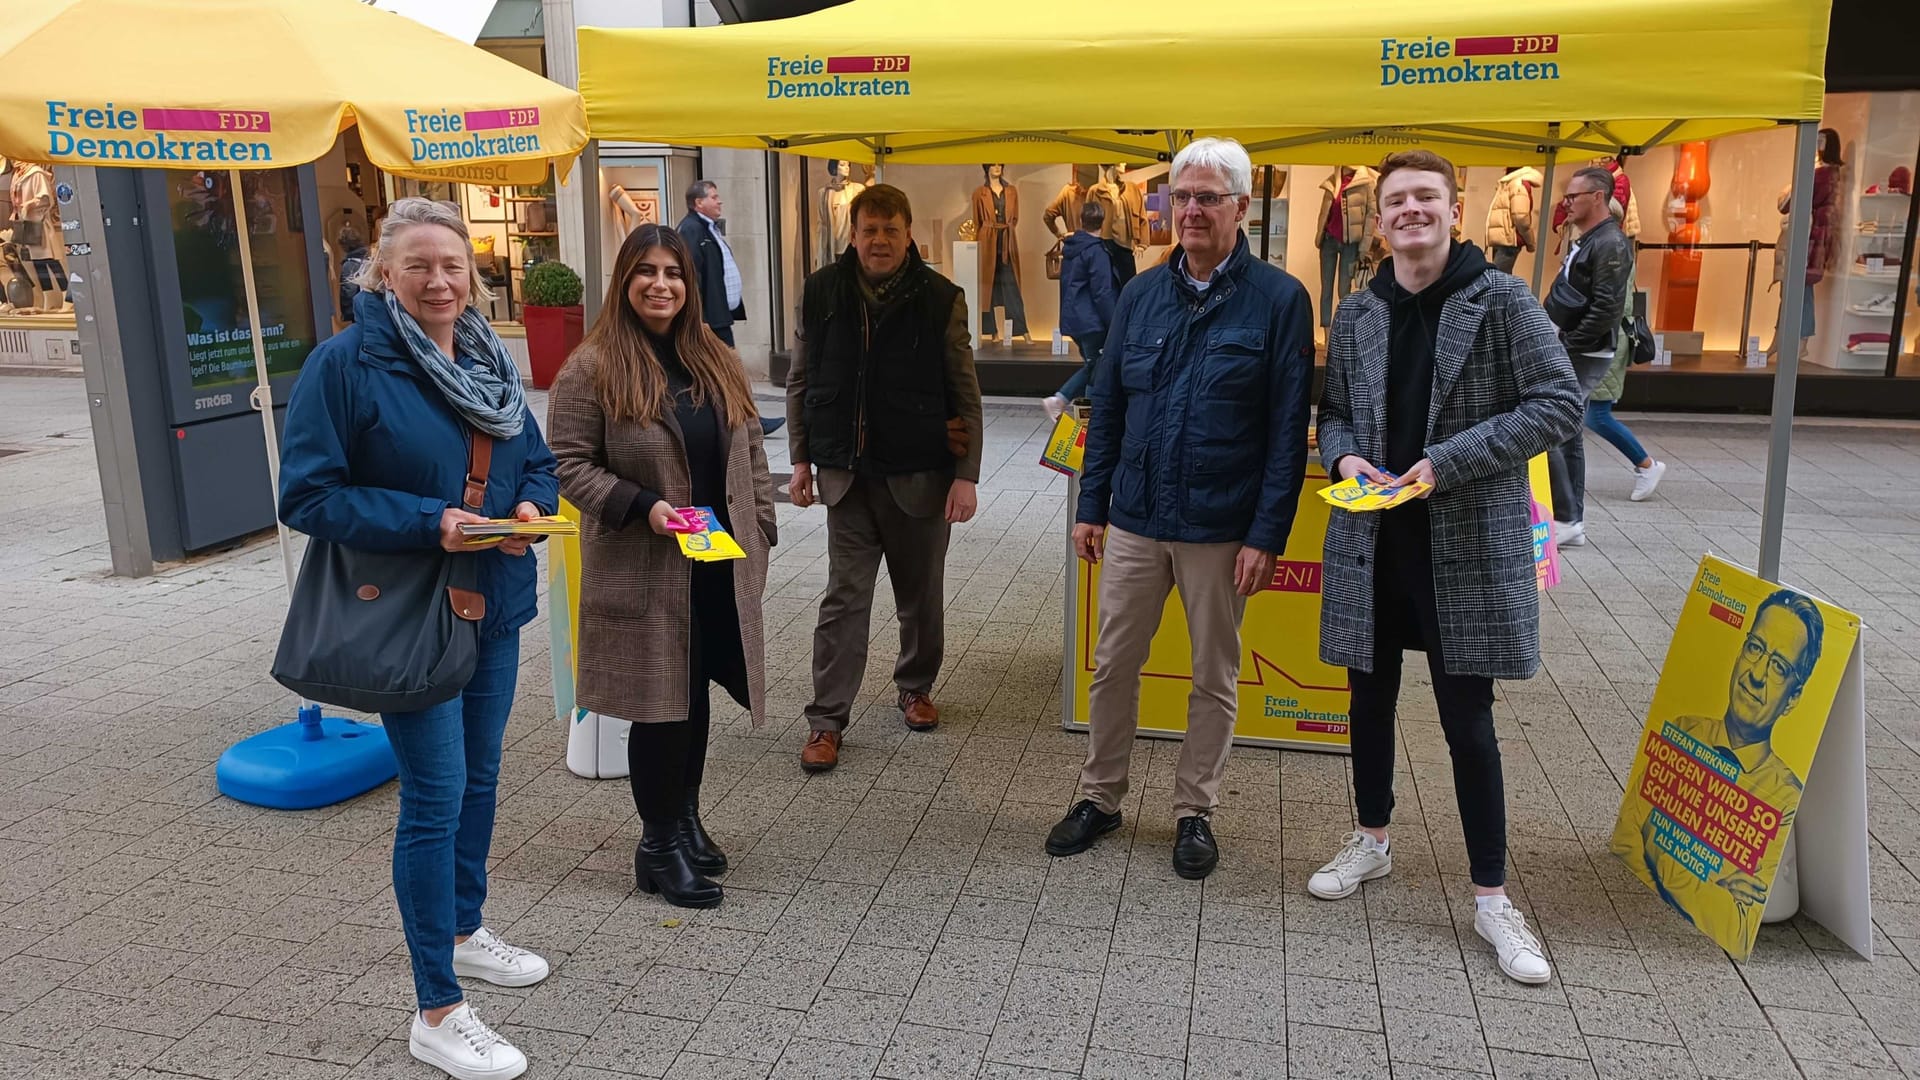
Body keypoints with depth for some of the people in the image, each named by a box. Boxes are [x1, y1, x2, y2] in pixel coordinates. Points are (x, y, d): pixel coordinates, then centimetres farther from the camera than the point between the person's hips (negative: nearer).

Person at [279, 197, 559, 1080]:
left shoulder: (490, 360, 6)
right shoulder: (344, 363, -13)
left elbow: (536, 461, 15)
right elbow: (308, 494, -15)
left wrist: (531, 505, -8)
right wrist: (428, 523, -25)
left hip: (493, 606, 7)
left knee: (479, 776, 19)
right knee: (436, 796, -4)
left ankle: (463, 930, 40)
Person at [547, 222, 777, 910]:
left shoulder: (715, 362, 10)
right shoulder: (592, 369, -8)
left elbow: (748, 449, 15)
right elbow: (568, 463, -9)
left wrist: (759, 529, 10)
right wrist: (643, 507, -20)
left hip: (720, 567, 6)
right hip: (645, 572, -5)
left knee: (697, 698, 15)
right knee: (662, 704, 2)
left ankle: (685, 819, 35)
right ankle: (659, 845, 20)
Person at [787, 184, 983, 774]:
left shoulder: (941, 298, -6)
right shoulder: (821, 292, 0)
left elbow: (966, 395, -4)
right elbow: (800, 382, 8)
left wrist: (966, 476, -8)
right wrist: (801, 459, 4)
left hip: (920, 475, 0)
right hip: (847, 474, 1)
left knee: (921, 595, 14)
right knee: (844, 598, 1)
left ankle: (916, 687, 36)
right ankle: (826, 719, 9)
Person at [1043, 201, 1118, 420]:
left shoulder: (1071, 248, 12)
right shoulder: (1096, 251, -13)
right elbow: (1102, 293, -16)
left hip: (1072, 318, 8)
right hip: (1091, 320, -8)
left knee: (1092, 365, 15)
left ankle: (1059, 400, 7)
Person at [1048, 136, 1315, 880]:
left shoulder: (1279, 300, -7)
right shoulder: (1142, 294, 5)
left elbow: (1289, 429, -8)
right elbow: (1108, 406, 10)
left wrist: (1268, 534, -12)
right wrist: (1090, 505, 6)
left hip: (1223, 531, -3)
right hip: (1134, 521, 4)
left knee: (1214, 677, 11)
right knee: (1113, 665, 11)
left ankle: (1194, 812, 27)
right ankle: (1100, 797, 28)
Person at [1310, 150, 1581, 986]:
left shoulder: (1502, 301, -6)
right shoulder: (1356, 314, 6)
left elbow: (1559, 403, -9)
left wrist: (1448, 463, -17)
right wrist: (1344, 456, -9)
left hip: (1469, 545, -4)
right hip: (1371, 539, 4)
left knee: (1468, 720, 1)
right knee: (1370, 701, 15)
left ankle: (1491, 897, 15)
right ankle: (1371, 842, 36)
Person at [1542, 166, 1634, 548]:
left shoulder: (1611, 244, -14)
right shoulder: (1587, 241, 17)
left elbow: (1606, 310, -22)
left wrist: (1566, 346, -19)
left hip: (1584, 357, -10)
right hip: (1571, 355, 10)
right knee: (1568, 434, 12)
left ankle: (1565, 519, -5)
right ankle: (1572, 523, 18)